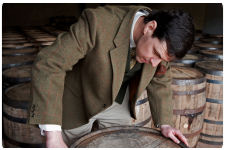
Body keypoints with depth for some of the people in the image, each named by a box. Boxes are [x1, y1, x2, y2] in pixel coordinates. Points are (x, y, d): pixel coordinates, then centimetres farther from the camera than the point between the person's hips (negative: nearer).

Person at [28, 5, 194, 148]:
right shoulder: (98, 22, -36)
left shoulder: (161, 40, -18)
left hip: (118, 102, 5)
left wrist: (165, 123, -9)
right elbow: (48, 65, -37)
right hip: (78, 102, -4)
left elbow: (160, 80, -1)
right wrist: (53, 136, -41)